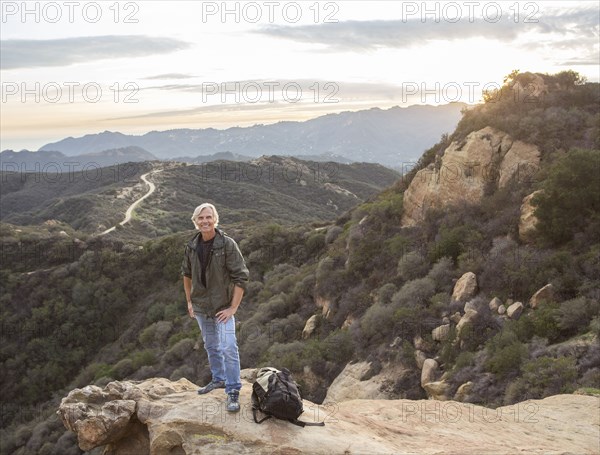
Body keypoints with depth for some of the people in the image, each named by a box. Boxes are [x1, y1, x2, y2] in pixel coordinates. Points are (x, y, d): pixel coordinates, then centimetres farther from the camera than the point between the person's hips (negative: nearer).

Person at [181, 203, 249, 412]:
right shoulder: (192, 246, -2)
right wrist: (189, 301, 12)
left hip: (222, 306, -5)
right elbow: (186, 274, 13)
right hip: (201, 307, 5)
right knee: (211, 346, 19)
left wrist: (233, 308, -18)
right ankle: (218, 379, 37)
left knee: (228, 347, -12)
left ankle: (233, 391, -2)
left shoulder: (227, 244, -17)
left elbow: (241, 277, -17)